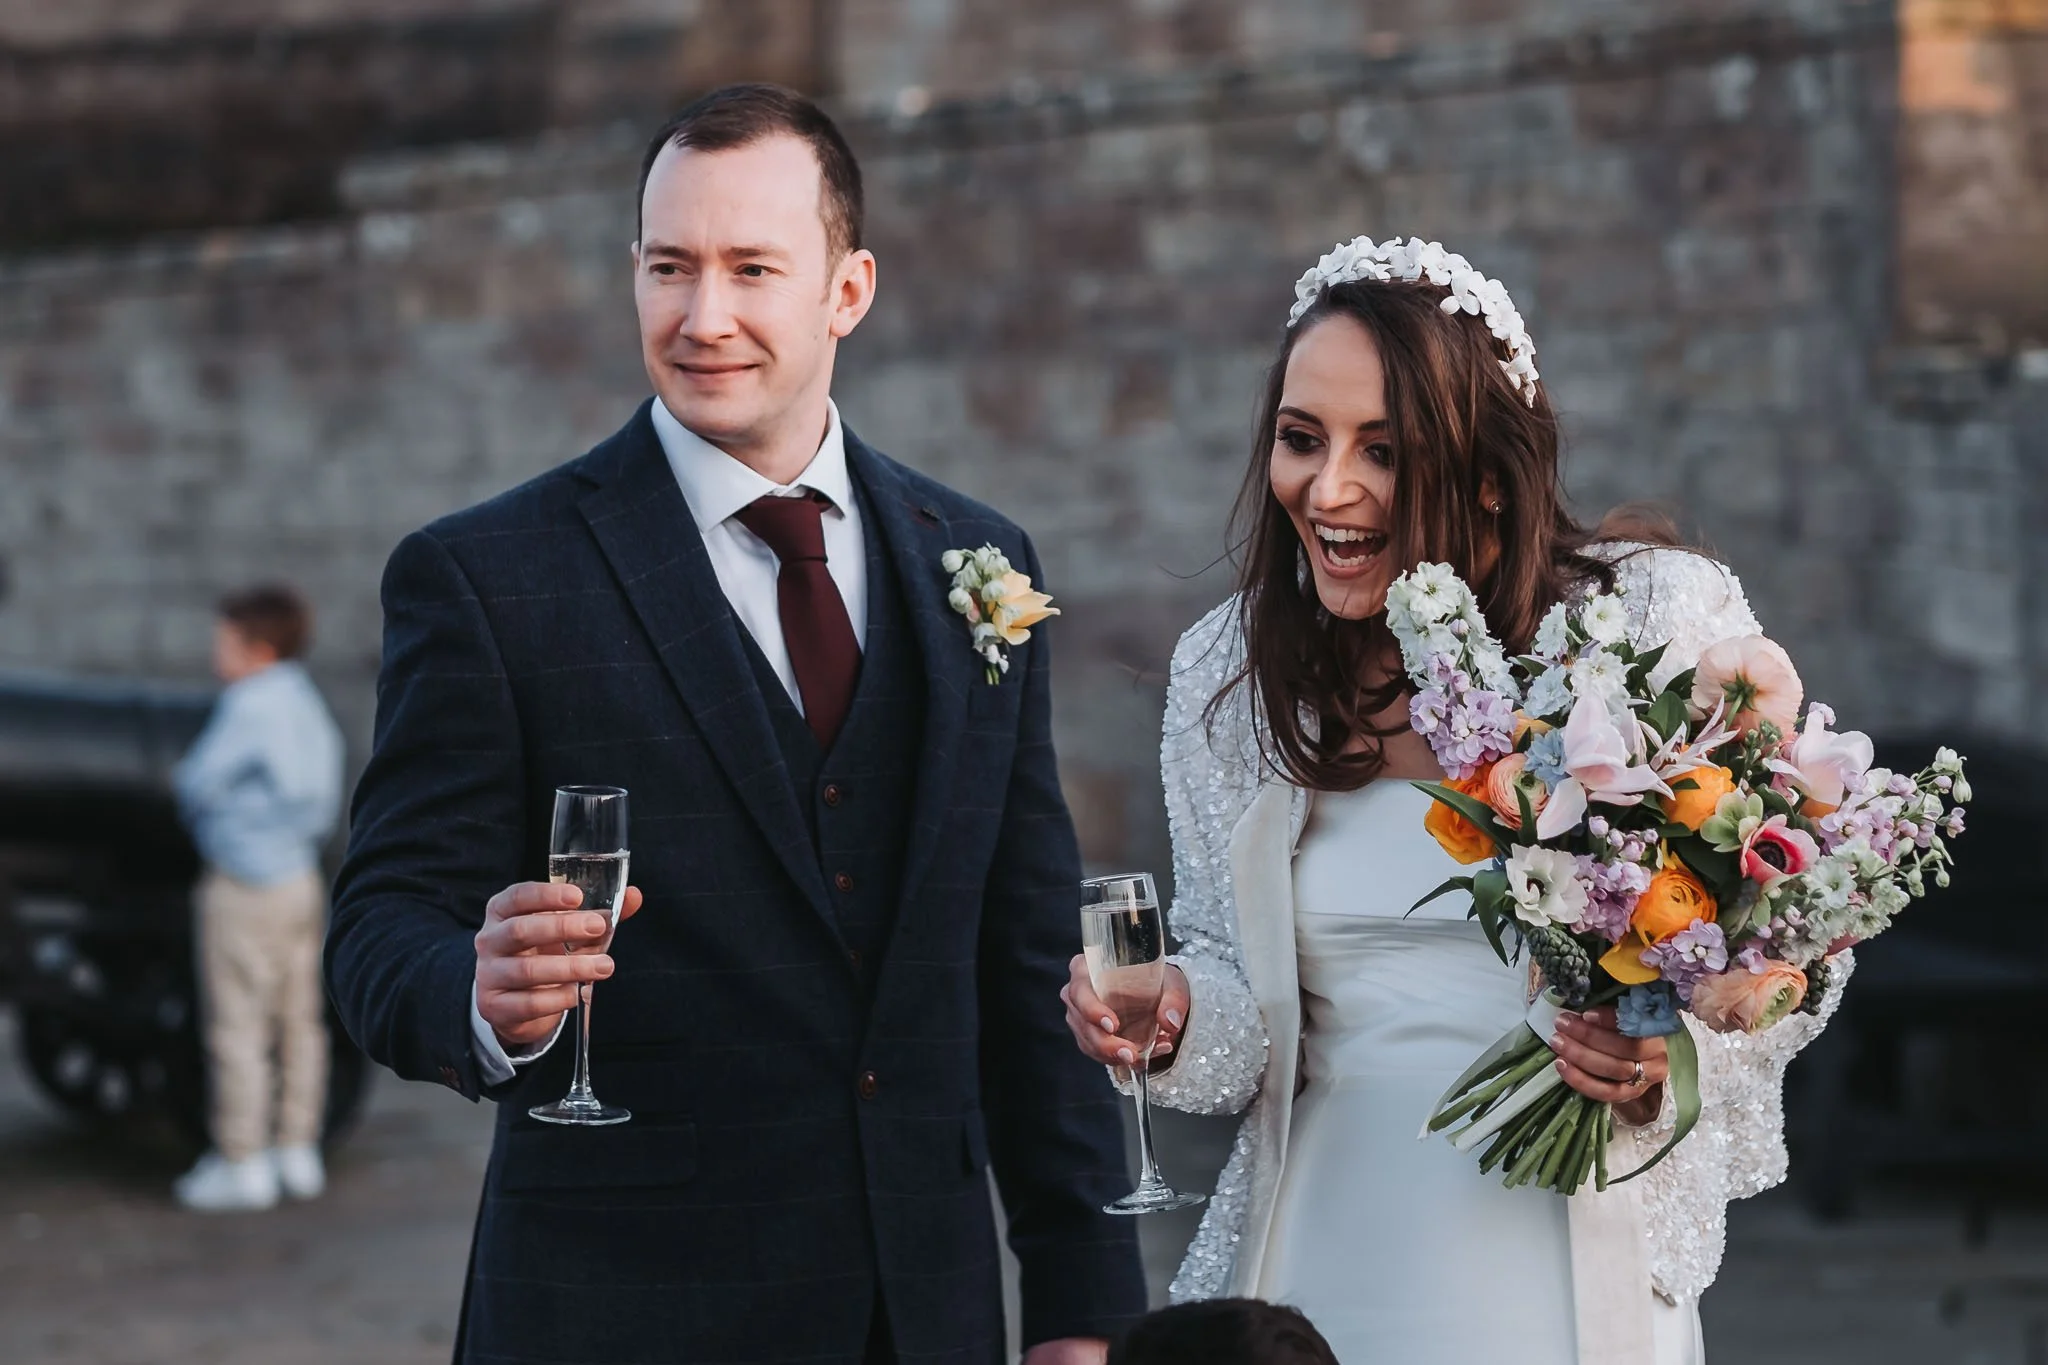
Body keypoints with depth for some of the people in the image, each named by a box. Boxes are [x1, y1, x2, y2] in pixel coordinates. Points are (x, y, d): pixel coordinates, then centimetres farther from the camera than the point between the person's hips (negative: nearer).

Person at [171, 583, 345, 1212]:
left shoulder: (250, 707, -18)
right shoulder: (305, 702, 9)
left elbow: (197, 783, -15)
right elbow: (324, 800, 14)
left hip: (244, 888, -9)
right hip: (301, 878, 9)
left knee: (237, 1026, -2)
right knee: (298, 1020, 13)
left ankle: (243, 1164, 2)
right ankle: (297, 1151, 21)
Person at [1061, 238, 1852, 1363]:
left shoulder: (1662, 621, -9)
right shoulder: (1227, 674, 2)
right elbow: (1244, 997, 11)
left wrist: (1672, 1055, -21)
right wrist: (1173, 1025, -11)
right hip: (1323, 1262, 3)